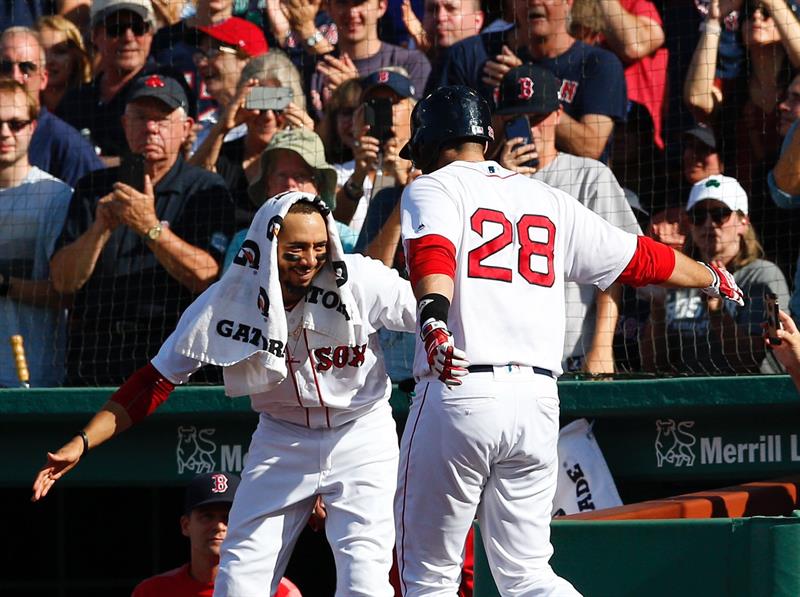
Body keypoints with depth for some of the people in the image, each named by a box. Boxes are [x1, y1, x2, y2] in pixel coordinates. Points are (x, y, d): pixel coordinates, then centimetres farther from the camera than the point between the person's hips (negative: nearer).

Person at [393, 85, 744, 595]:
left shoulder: (433, 189, 5)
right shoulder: (547, 200, 20)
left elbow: (433, 252, -17)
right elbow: (637, 258, 26)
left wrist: (433, 319, -36)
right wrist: (712, 277, 44)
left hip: (457, 396, -5)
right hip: (539, 400, 5)